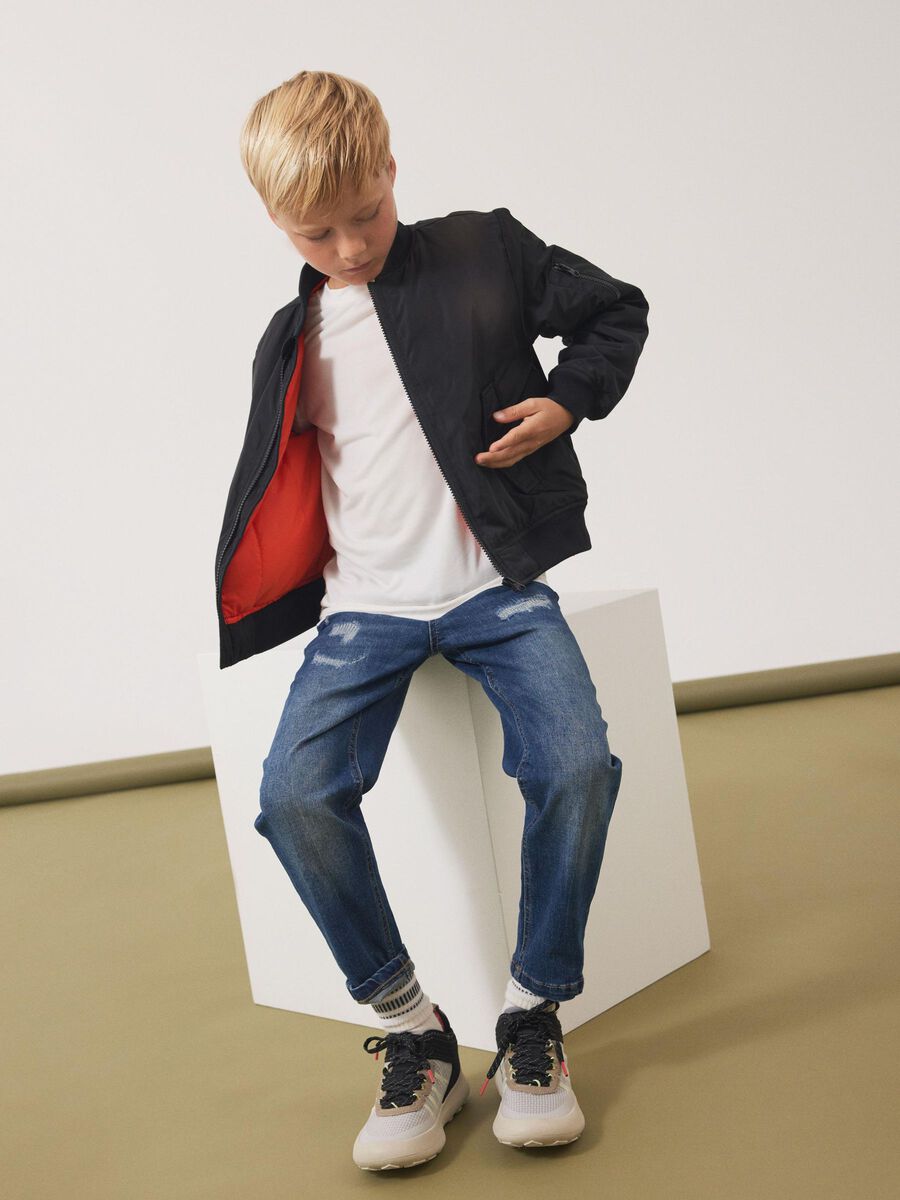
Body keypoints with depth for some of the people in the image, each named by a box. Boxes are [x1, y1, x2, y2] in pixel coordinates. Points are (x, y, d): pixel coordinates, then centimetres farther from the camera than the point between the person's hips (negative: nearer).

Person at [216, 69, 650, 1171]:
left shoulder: (484, 251, 6)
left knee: (576, 763, -28)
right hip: (365, 606, 2)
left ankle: (532, 1016, -5)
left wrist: (568, 398, -3)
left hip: (497, 585, -2)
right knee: (295, 794, -24)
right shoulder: (292, 340, 14)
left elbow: (617, 310, 15)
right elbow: (273, 490, 21)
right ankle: (412, 1031, -7)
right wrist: (236, 612, 12)